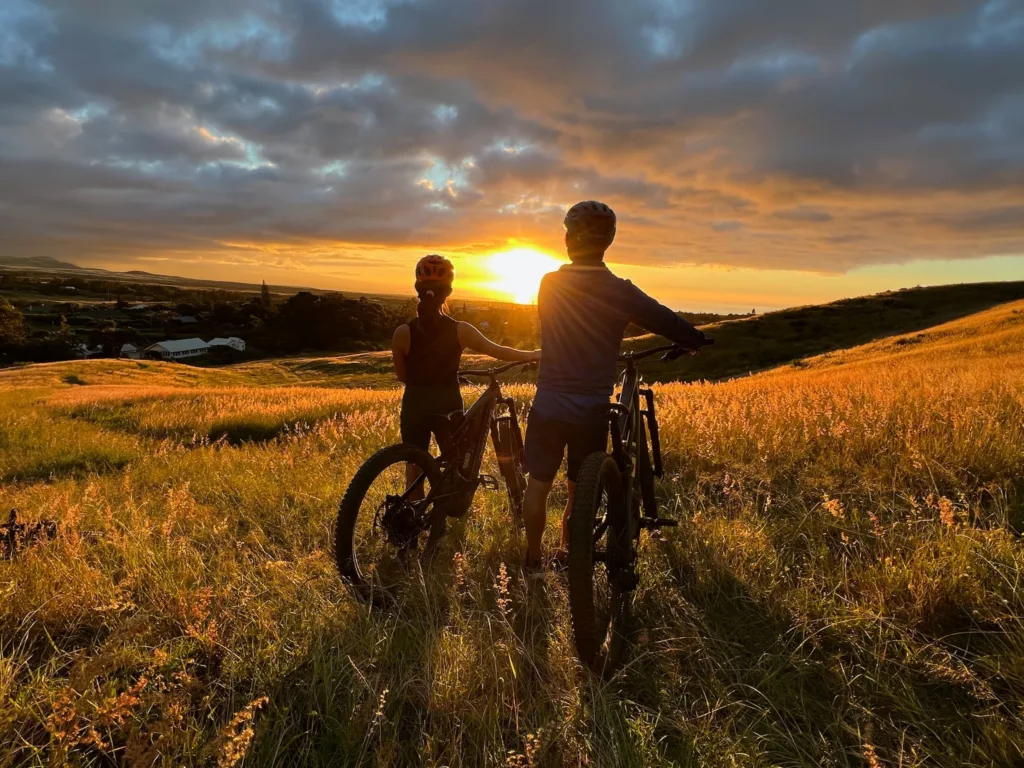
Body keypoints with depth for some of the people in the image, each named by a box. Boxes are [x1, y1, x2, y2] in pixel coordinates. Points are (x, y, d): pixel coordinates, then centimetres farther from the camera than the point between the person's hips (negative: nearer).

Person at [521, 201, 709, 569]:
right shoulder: (620, 291, -12)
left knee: (538, 483, 15)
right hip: (592, 411, -1)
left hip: (549, 404, 1)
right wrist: (697, 340, 13)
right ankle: (566, 553, 29)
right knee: (579, 488, 17)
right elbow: (668, 321, -8)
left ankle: (533, 557, 24)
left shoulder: (549, 285, -4)